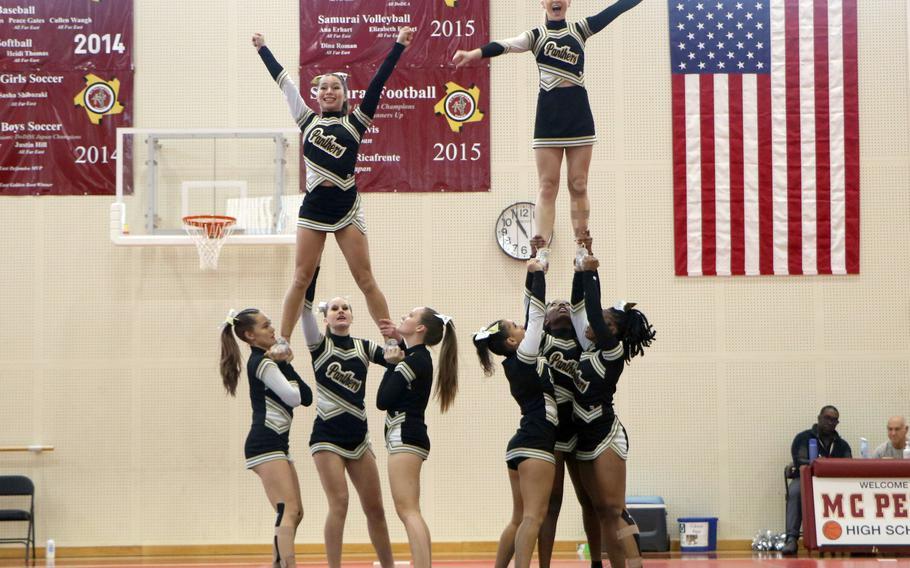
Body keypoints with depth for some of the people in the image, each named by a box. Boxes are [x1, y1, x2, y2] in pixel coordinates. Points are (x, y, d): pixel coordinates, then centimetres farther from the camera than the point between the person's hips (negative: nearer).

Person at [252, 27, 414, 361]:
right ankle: (283, 342, 5)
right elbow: (283, 81, 14)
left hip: (347, 207, -1)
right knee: (301, 279, 2)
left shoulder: (355, 123, 5)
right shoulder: (308, 120, 10)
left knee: (365, 280, -1)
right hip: (313, 207, 1)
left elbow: (377, 83, 1)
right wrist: (262, 49, 19)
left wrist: (398, 47, -2)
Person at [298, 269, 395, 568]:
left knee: (375, 508, 7)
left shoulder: (364, 347, 9)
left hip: (358, 437, 4)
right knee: (339, 504, -15)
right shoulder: (319, 344, 1)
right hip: (327, 436, -4)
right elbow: (305, 304, -10)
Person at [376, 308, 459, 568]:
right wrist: (398, 338, 24)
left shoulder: (414, 361, -13)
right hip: (408, 436, 10)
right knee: (409, 511, 13)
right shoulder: (418, 356, 15)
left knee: (407, 510, -16)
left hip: (405, 436, -10)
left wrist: (392, 364, -7)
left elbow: (383, 401, -16)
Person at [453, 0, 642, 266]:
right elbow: (507, 45, -16)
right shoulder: (537, 36, 2)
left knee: (579, 186, 4)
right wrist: (475, 53, -35)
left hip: (579, 114, 1)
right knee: (548, 186, -4)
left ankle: (582, 251, 9)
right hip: (549, 115, -1)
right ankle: (542, 253, -8)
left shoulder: (579, 30, 8)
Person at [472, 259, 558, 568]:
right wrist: (537, 274, -4)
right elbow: (537, 314, -11)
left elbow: (532, 314, 17)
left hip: (521, 445, 9)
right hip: (536, 445, -9)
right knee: (532, 517, -14)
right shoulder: (524, 358, -10)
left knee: (519, 519, 11)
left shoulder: (516, 363, 12)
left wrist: (533, 275, 17)